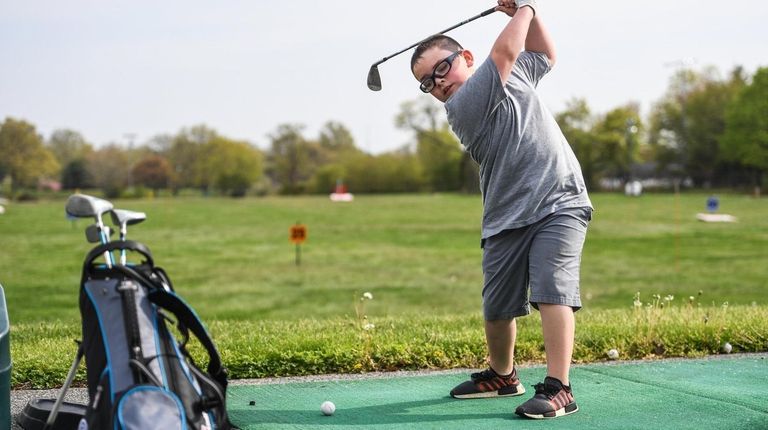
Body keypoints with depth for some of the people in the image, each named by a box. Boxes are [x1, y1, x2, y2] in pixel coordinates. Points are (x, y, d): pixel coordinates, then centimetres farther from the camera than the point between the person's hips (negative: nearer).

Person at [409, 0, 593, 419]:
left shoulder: (515, 72, 13)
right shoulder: (460, 107, -7)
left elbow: (545, 54, 33)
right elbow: (505, 50, -14)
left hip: (560, 202, 1)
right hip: (507, 217, -1)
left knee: (551, 287, -19)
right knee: (497, 308, 5)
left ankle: (558, 388, -19)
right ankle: (502, 376, 33)